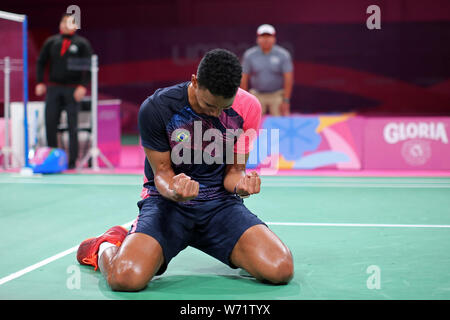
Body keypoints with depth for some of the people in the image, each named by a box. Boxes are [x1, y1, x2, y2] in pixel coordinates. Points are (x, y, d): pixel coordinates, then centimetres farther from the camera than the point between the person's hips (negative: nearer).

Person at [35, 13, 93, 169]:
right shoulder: (51, 42, 11)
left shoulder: (82, 43, 3)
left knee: (72, 126, -3)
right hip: (53, 89, 3)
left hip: (73, 89, -3)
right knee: (50, 123, 0)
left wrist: (83, 86, -12)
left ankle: (72, 161, 2)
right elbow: (41, 62, 16)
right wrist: (40, 82, 5)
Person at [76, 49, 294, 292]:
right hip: (167, 201, -2)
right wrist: (173, 190, -31)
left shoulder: (248, 108, -7)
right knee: (126, 278, -31)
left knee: (280, 270, -24)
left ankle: (238, 254, 15)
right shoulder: (156, 108, -15)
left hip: (221, 202, 2)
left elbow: (233, 170, 3)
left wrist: (240, 184, -23)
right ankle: (106, 246, 10)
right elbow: (162, 172, -6)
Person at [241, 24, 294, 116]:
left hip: (277, 95, -1)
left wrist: (286, 100, -11)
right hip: (257, 95, 1)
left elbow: (288, 78, -7)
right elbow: (244, 78, 2)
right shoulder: (249, 55, -1)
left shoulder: (283, 54, -6)